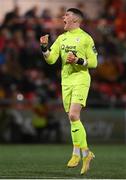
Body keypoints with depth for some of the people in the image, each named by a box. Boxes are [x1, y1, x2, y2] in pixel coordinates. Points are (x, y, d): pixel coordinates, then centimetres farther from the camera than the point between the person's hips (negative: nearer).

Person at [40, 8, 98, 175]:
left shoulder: (85, 38, -3)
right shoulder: (61, 38, 14)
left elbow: (93, 62, -3)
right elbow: (51, 59, 8)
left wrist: (78, 60, -18)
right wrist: (44, 47, -9)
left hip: (81, 80, -6)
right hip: (66, 81, 6)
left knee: (73, 115, -18)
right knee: (72, 119, 6)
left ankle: (77, 153, -10)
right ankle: (86, 153, 16)